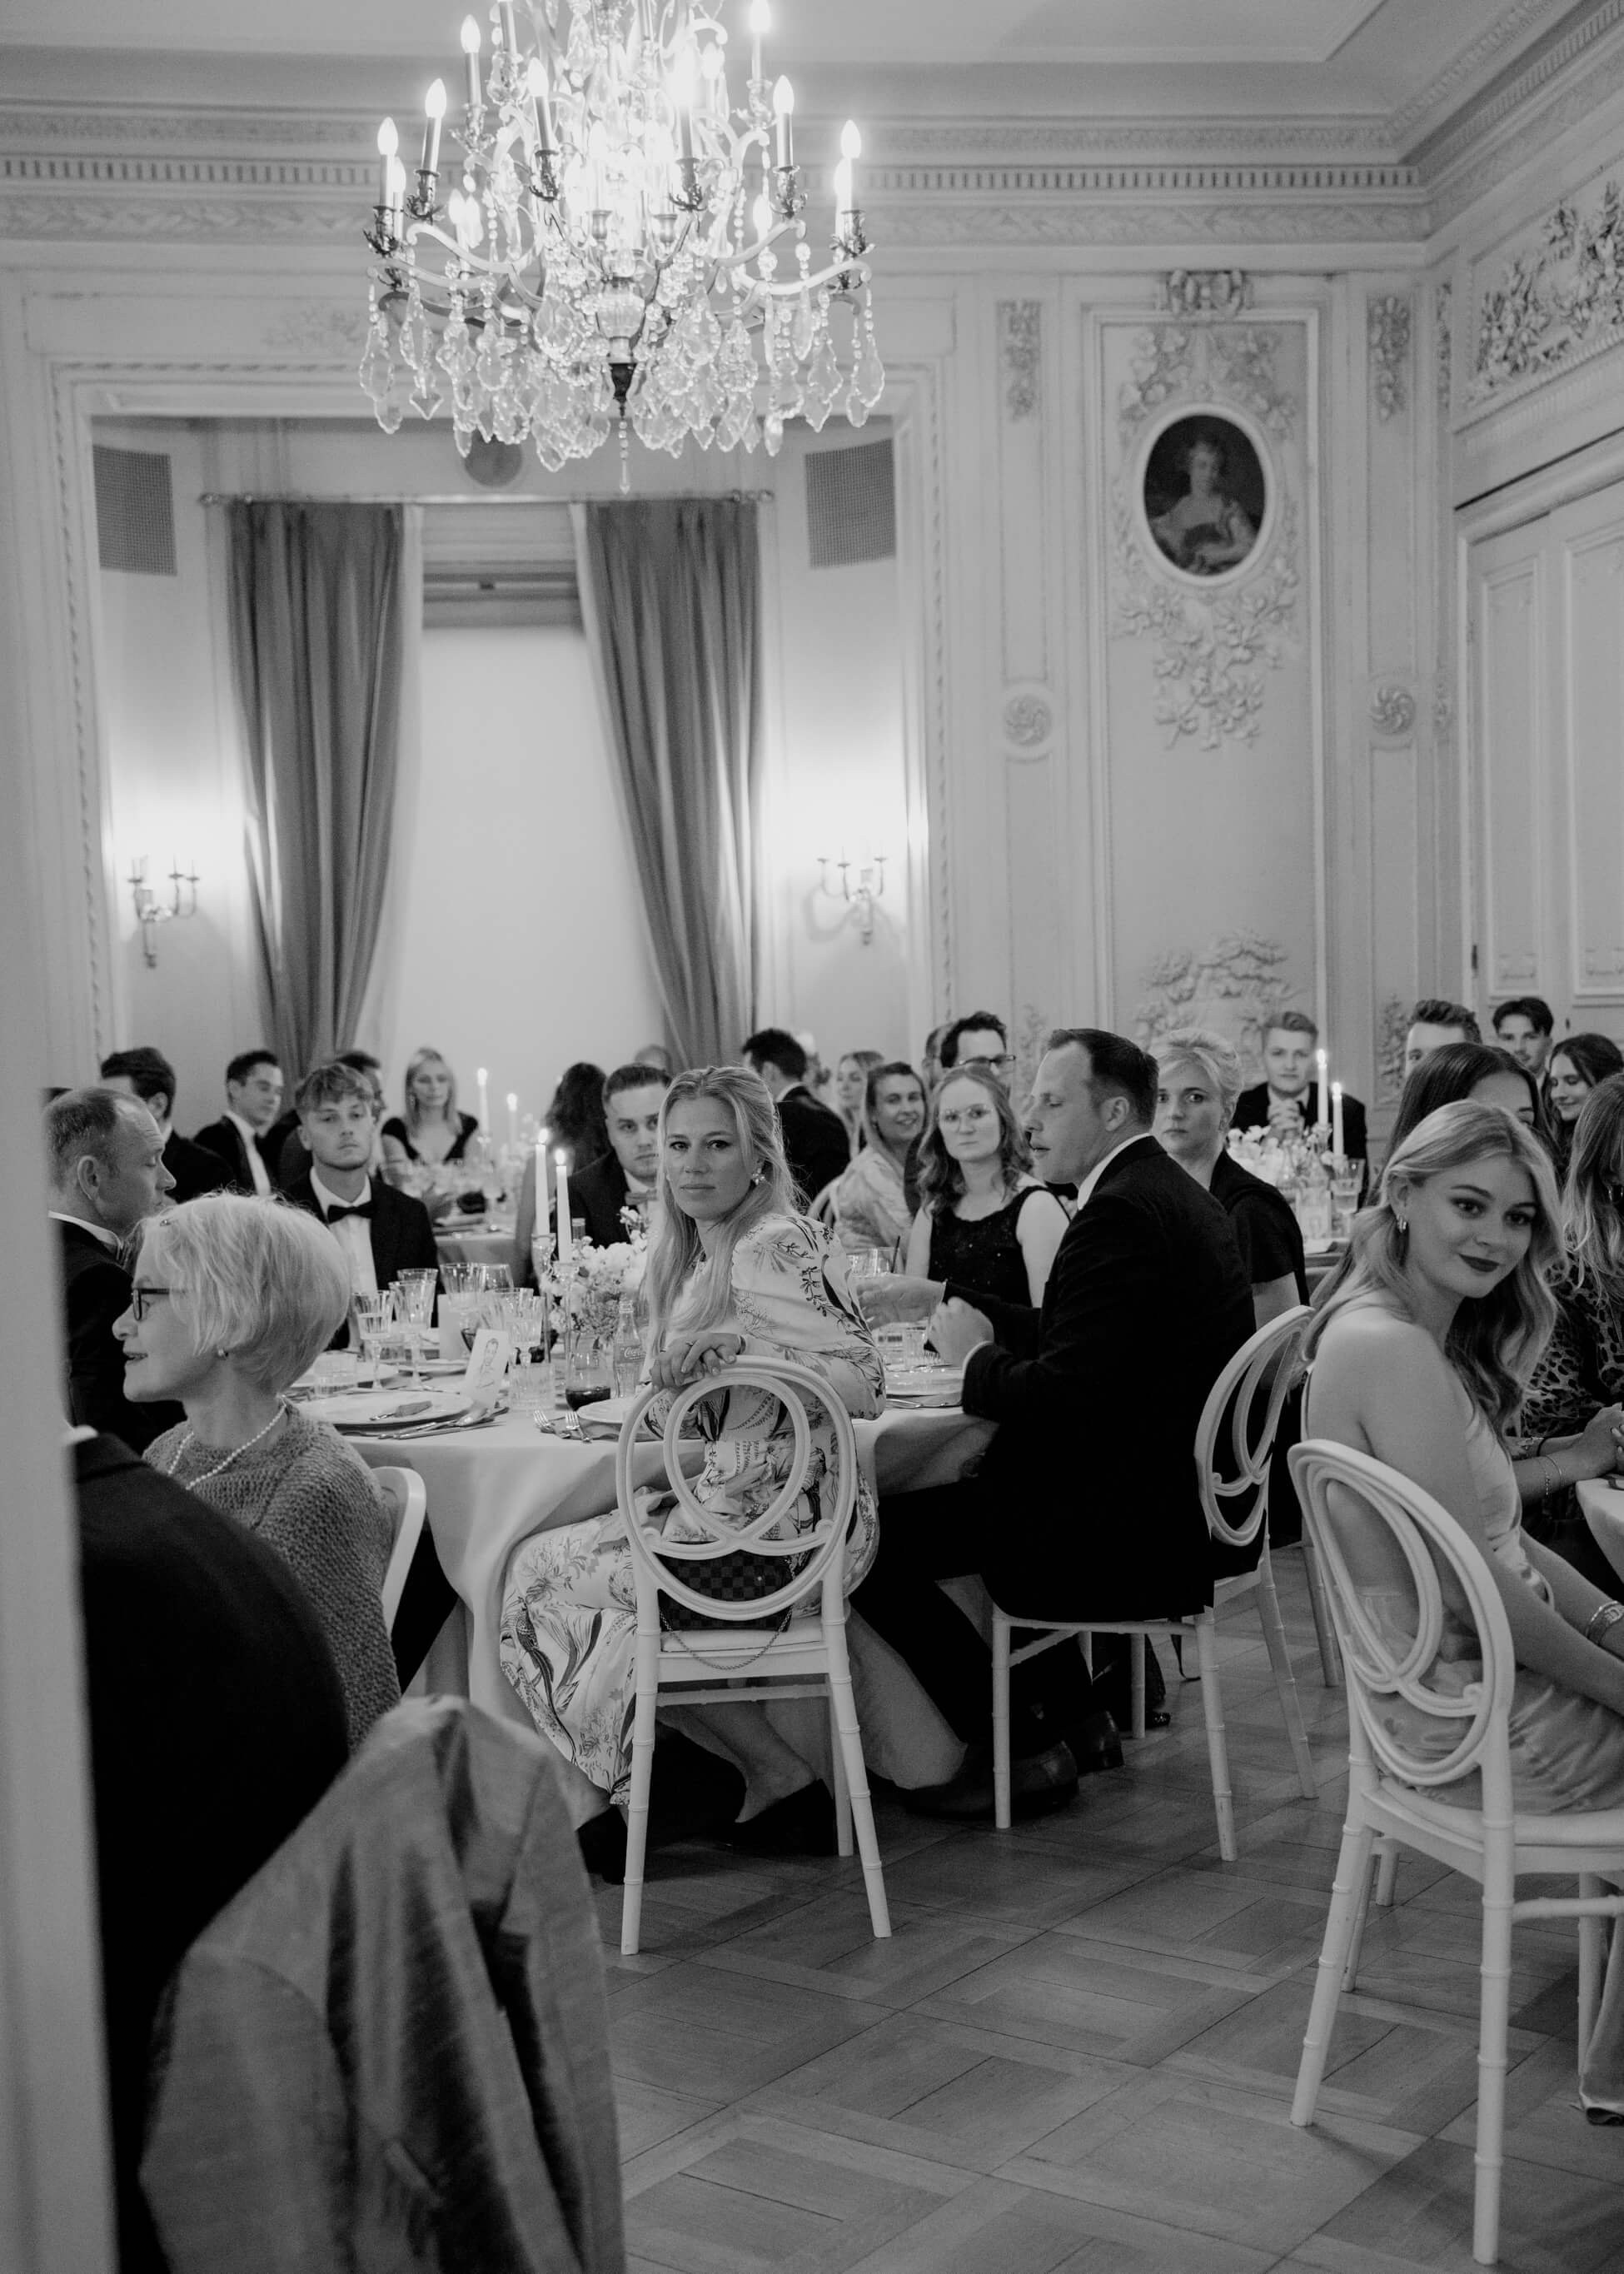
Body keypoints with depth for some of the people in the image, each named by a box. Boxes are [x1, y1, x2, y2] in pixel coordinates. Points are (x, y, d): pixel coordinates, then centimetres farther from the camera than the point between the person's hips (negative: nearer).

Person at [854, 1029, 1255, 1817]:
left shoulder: (1121, 1213, -20)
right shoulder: (1172, 1194, 13)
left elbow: (1066, 1392, -25)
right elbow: (1065, 1336, 18)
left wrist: (975, 1359, -7)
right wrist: (940, 1299, 14)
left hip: (1124, 1533, -11)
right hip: (1183, 1500, 11)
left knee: (866, 1538, -6)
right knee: (968, 1478, 29)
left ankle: (1026, 1748, 7)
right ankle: (1074, 1719, 29)